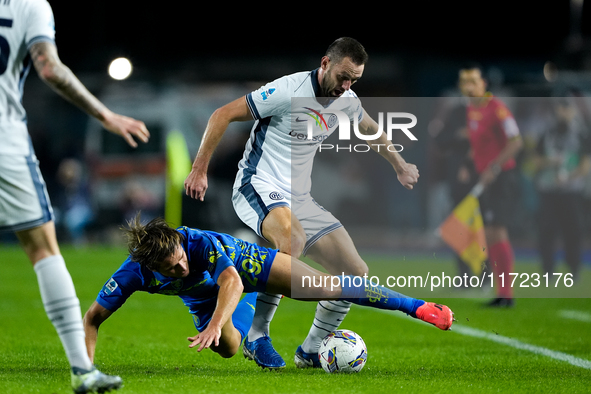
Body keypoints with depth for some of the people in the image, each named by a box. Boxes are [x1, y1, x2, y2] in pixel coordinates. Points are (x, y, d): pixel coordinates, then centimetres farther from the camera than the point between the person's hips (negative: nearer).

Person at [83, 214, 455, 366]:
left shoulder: (202, 242, -43)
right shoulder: (133, 275, -34)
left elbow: (231, 282, -54)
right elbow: (93, 318, -26)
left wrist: (215, 323, -71)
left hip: (240, 260, -4)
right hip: (204, 298, 4)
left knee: (329, 286, -13)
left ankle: (418, 306, -5)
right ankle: (250, 306, 38)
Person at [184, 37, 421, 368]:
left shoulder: (347, 102, 5)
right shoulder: (289, 90, -17)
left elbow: (371, 129, 30)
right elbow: (223, 115, -13)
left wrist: (400, 166, 39)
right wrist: (200, 169, -14)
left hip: (299, 199, 8)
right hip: (258, 186, -8)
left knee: (356, 273, -2)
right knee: (292, 239, -40)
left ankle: (310, 352, 15)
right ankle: (256, 338, -26)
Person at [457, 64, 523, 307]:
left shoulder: (496, 107, -14)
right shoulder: (470, 110, 12)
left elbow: (516, 141, -20)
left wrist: (494, 167, -26)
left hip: (502, 176, -9)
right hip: (485, 178, 9)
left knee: (496, 232, -14)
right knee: (491, 237, 8)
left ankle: (507, 293, -10)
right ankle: (501, 294, 13)